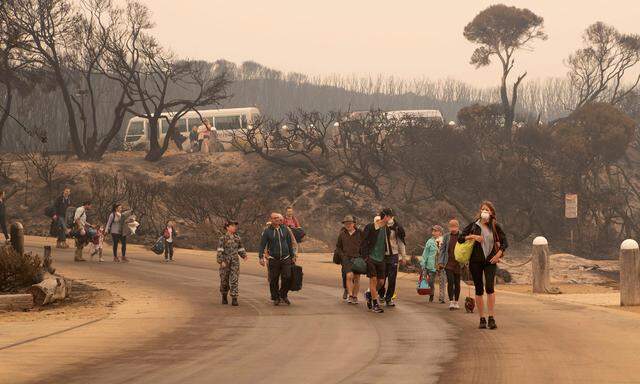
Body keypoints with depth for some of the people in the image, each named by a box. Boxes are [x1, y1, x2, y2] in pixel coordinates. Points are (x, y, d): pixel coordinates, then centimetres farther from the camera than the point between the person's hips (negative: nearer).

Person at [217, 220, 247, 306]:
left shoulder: (237, 238, 9)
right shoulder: (223, 238, -4)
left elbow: (240, 249, 18)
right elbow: (220, 251, -9)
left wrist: (244, 255, 0)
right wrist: (221, 261, -17)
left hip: (235, 262, 2)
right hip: (225, 262, -2)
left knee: (234, 280, -7)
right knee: (224, 280, 8)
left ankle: (234, 299, -9)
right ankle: (224, 297, 29)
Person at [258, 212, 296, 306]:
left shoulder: (285, 229, 7)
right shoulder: (267, 231, -1)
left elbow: (290, 243, 14)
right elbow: (262, 245, -2)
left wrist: (293, 256, 14)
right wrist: (261, 257, -12)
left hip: (285, 258, 2)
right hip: (273, 259, -2)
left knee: (287, 277, -6)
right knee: (273, 280, 1)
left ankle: (283, 295, 15)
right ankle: (275, 298, 14)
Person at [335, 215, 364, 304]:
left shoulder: (360, 233, 1)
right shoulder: (342, 234, 6)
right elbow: (338, 247, 17)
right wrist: (342, 255, 2)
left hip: (358, 258, 0)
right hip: (347, 258, 0)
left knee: (356, 278, 2)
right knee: (349, 276, -17)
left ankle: (355, 296, 13)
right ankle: (349, 295, -12)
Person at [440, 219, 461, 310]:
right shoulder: (446, 236, 6)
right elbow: (442, 249, 9)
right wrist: (440, 261, 1)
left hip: (459, 264, 0)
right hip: (449, 263, 0)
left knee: (457, 283, 7)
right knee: (450, 281, -11)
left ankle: (456, 302, 19)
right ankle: (451, 301, -10)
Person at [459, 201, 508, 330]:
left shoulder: (495, 226, 3)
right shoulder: (473, 225, 3)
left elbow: (504, 242, 8)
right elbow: (460, 238, 4)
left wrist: (498, 254, -5)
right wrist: (472, 237, -12)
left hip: (490, 261, -1)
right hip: (475, 261, 1)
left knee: (489, 287, -15)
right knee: (479, 289, 3)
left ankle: (492, 319, -13)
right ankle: (482, 319, 10)